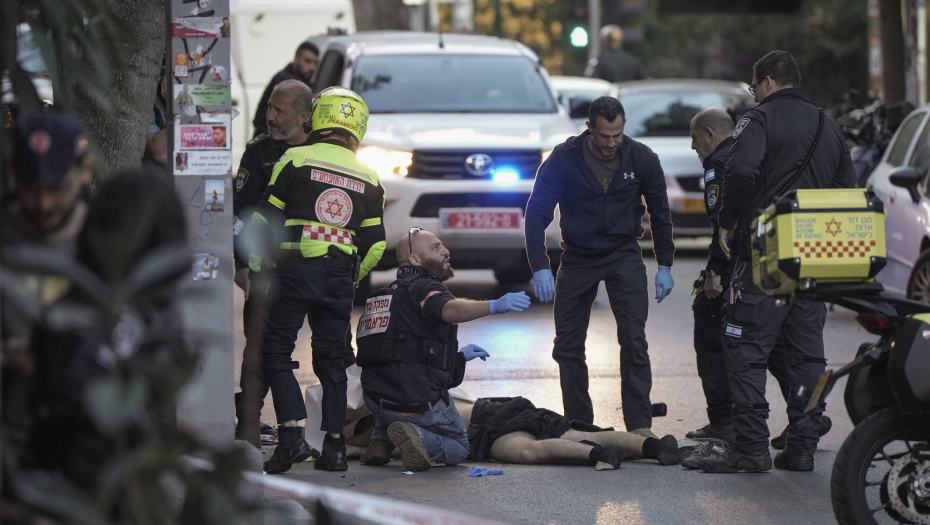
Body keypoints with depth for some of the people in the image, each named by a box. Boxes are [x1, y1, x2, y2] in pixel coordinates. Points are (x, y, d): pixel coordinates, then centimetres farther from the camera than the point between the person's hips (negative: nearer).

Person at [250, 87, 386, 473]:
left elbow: (265, 219, -1)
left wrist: (255, 267, 10)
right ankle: (334, 445, 8)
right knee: (331, 358, 12)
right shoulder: (368, 179, 11)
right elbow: (375, 243, 10)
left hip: (293, 269, -3)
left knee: (276, 352, 3)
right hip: (339, 275, 3)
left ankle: (292, 435, -12)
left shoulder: (295, 161, 0)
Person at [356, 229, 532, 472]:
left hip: (376, 400, 7)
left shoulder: (390, 292, 18)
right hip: (421, 402, -7)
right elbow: (450, 310, -35)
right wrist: (493, 306, -47)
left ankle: (381, 439, 17)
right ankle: (417, 436, -13)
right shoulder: (424, 287, -10)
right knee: (458, 450, 17)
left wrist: (457, 356, 29)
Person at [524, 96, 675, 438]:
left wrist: (665, 265, 4)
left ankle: (640, 425, -10)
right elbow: (536, 212, -16)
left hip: (624, 254, 0)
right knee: (567, 346, 0)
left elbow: (659, 211, 5)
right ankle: (579, 425, 11)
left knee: (634, 340, -13)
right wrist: (540, 267, -26)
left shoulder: (641, 159, -10)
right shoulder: (564, 159, -16)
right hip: (578, 257, 0)